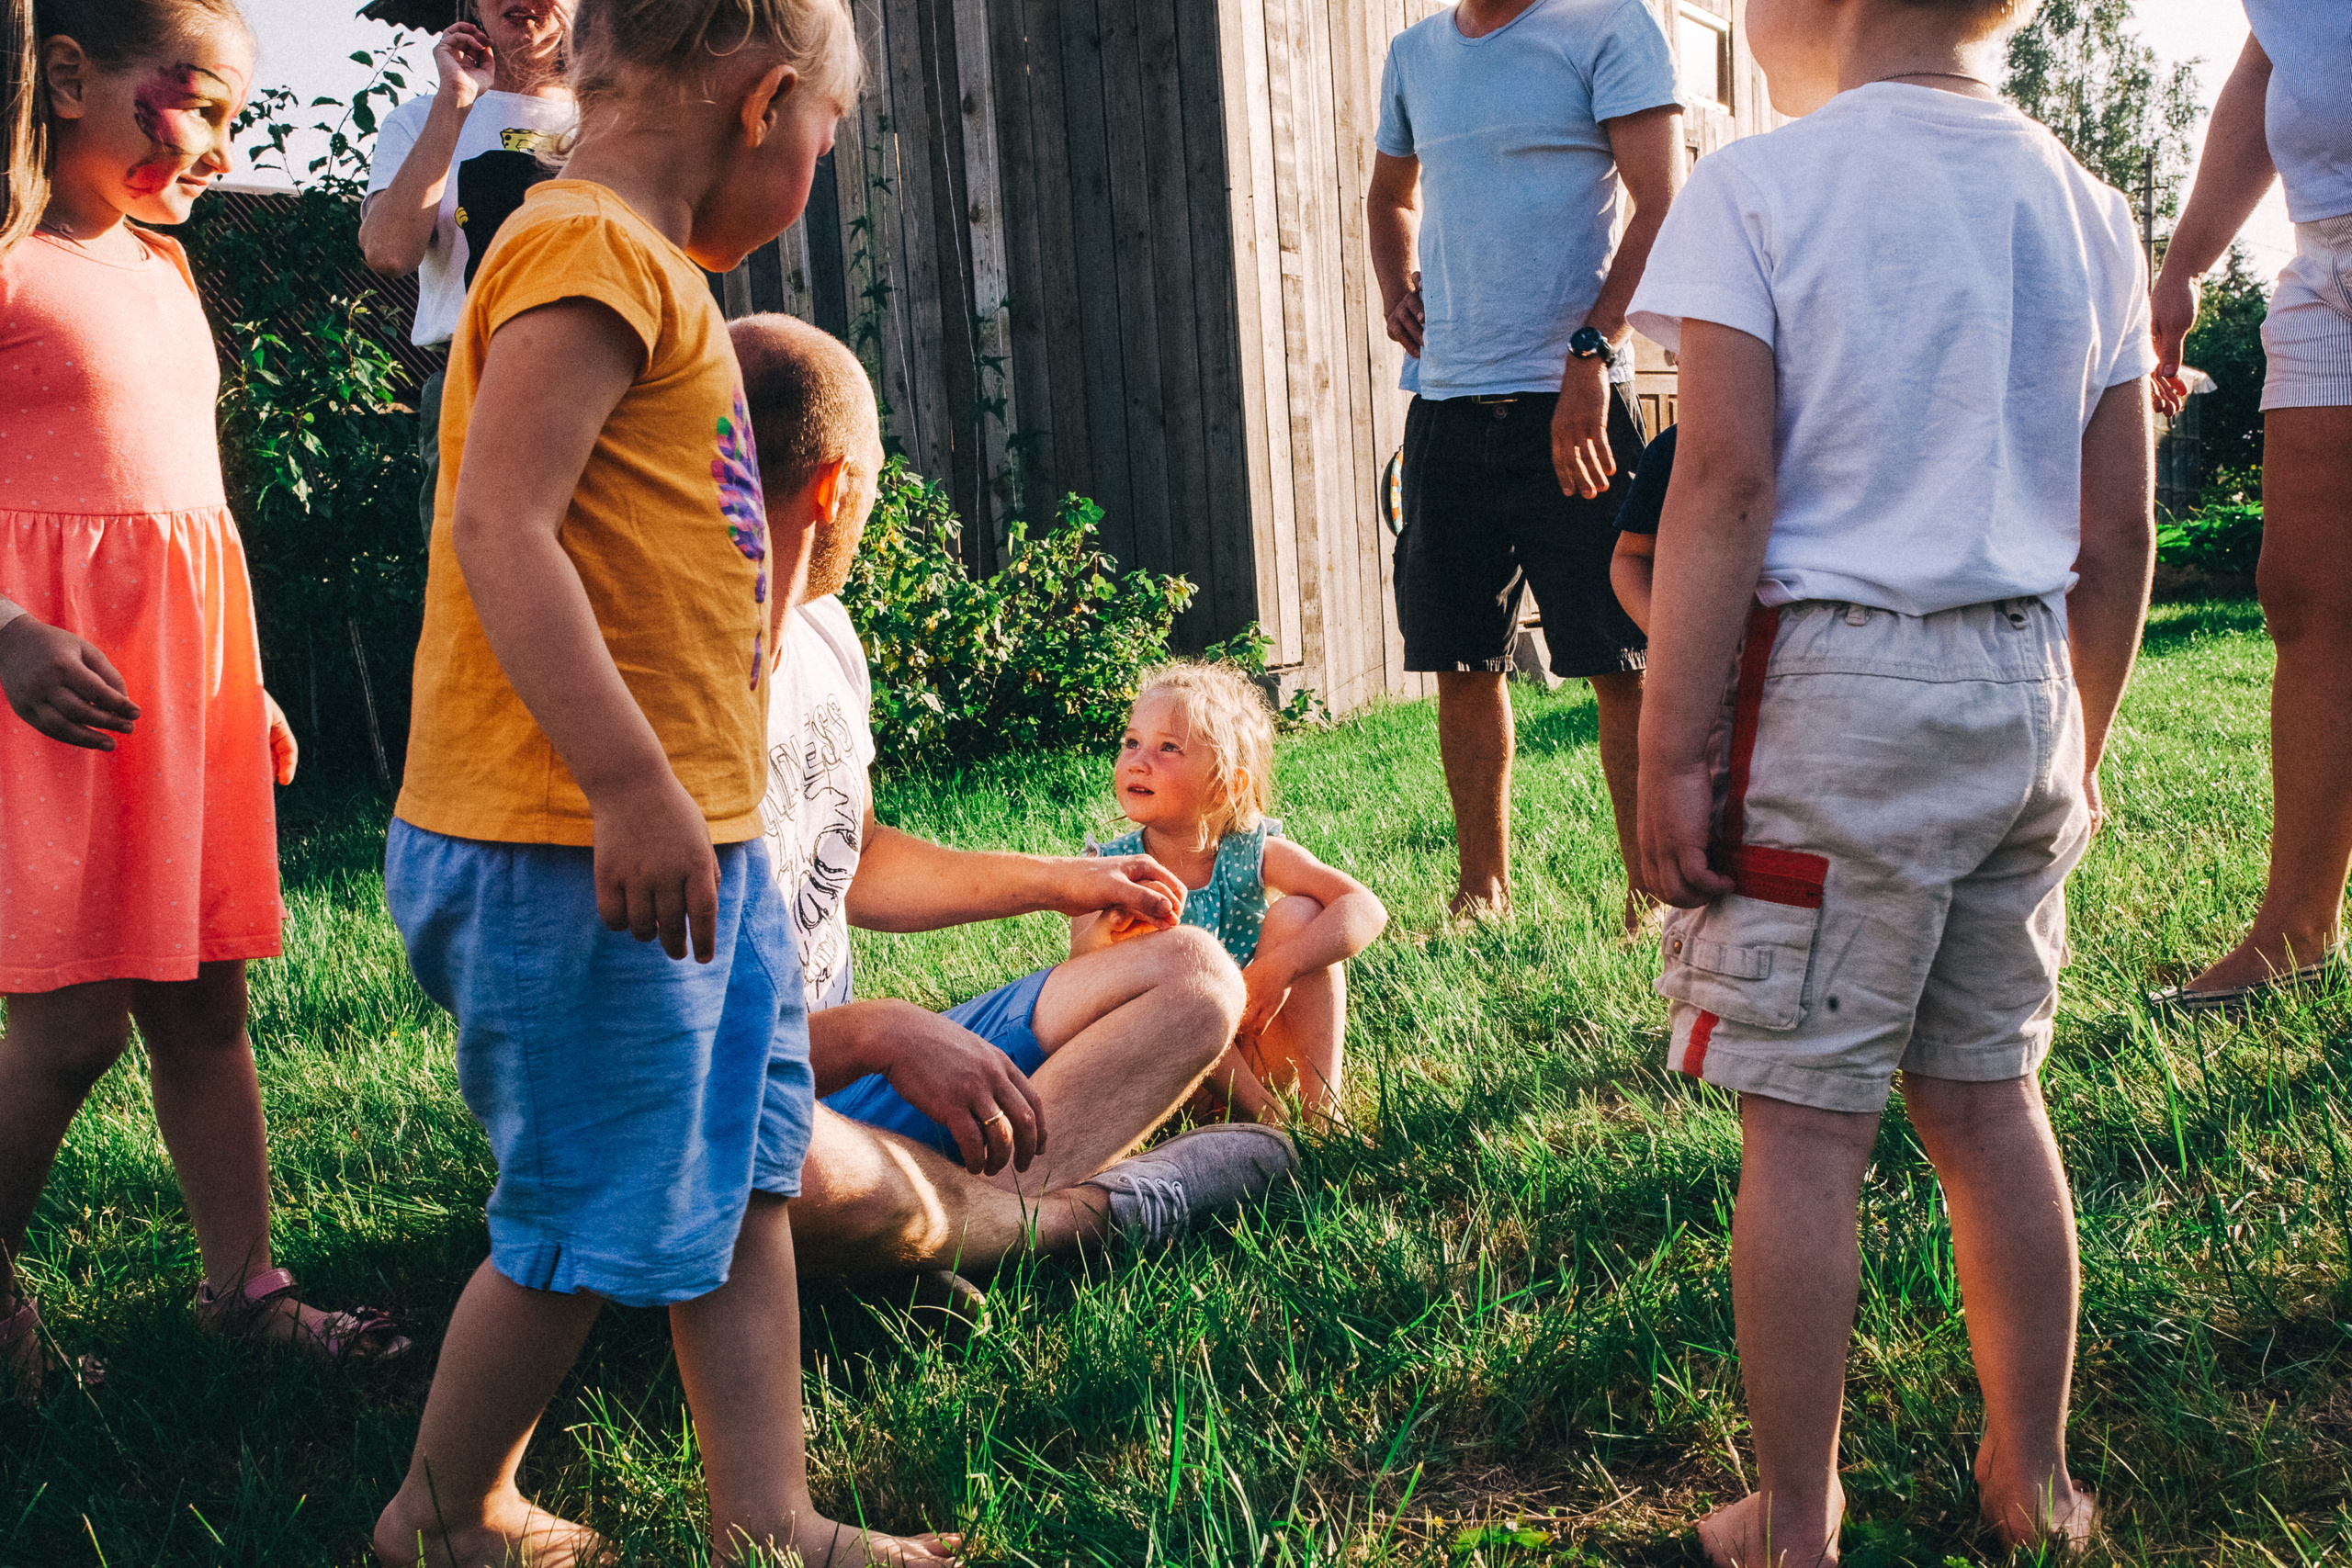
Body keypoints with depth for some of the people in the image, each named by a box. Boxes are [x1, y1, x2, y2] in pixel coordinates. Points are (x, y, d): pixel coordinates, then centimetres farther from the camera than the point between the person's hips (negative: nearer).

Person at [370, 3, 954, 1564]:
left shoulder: (648, 266, 17)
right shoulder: (589, 252, -14)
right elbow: (500, 528, -24)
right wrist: (633, 787, -29)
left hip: (697, 841, 10)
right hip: (578, 851, -10)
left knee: (745, 1184, 13)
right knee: (591, 1225, 3)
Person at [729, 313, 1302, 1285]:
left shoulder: (820, 630, 9)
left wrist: (1057, 882, 22)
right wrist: (876, 1033, -35)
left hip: (850, 1075, 9)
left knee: (1194, 975, 6)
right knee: (788, 1168, -46)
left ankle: (974, 1211, -20)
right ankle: (1082, 1211, -14)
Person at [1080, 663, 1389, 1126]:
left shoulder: (1252, 852, -10)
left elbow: (1366, 910, -20)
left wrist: (1279, 967, -35)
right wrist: (1103, 935, -44)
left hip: (1262, 1050, 1)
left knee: (1297, 915, -19)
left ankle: (1321, 1102, -18)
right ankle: (1265, 1117, -21)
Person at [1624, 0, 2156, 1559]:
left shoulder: (1762, 186, -8)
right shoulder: (2087, 209, 9)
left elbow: (1726, 490, -15)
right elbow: (2118, 535, 11)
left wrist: (1670, 752, -11)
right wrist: (2080, 746, 21)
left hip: (1833, 686, -6)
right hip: (2024, 688, 6)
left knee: (1805, 1121, 2)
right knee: (1990, 1097, 16)